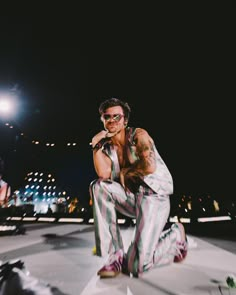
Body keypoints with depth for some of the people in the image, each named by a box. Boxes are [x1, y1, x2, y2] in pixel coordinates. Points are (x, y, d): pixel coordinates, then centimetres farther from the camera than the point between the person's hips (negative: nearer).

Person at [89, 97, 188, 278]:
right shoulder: (107, 146, 5)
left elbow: (150, 167, -23)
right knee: (98, 186, -17)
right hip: (131, 197, 6)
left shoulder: (138, 135, -8)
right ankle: (116, 254, -6)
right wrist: (96, 145, -11)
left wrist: (124, 172, -8)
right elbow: (103, 174, -13)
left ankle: (175, 235, 19)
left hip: (155, 196, -5)